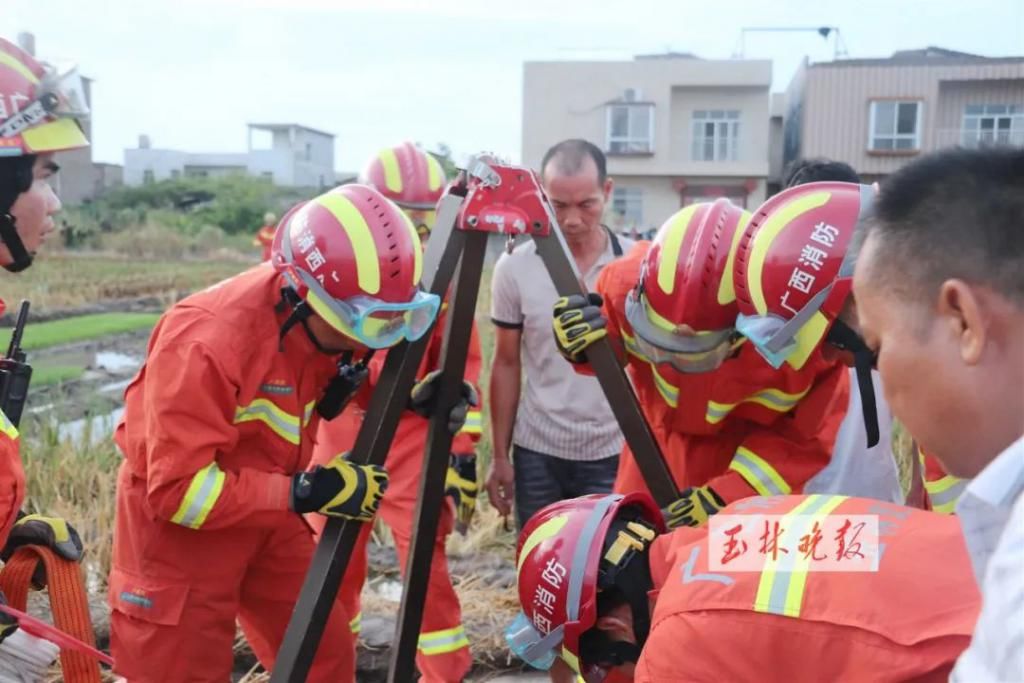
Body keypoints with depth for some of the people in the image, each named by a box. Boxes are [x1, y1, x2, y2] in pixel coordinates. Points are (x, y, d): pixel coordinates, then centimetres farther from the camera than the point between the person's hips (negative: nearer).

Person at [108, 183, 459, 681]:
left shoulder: (327, 324, -12)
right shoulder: (206, 342, -33)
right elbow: (180, 490, -29)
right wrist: (304, 493, -31)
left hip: (268, 514, 6)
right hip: (176, 522, -6)